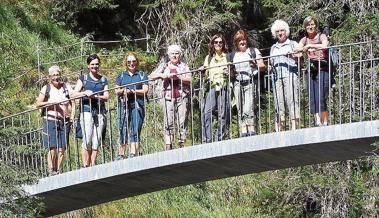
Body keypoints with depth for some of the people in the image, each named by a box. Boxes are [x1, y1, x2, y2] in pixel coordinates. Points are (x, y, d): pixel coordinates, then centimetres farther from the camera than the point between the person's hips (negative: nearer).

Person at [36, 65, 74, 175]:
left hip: (65, 121, 2)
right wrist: (50, 103, -10)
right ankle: (51, 170, -7)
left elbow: (73, 103, 8)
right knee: (52, 148, -10)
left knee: (61, 148, -1)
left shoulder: (67, 87, 10)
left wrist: (72, 116, -3)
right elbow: (38, 104, 5)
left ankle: (58, 170, 6)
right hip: (51, 120, -2)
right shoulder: (46, 88, 7)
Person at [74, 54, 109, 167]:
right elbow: (75, 94, 4)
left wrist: (95, 96, -10)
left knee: (97, 140, -2)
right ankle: (85, 165, -8)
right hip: (86, 111, -2)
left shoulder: (103, 79, 16)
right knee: (87, 139, -11)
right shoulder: (83, 78, 11)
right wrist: (85, 93, -14)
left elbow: (106, 97, 7)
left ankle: (93, 165, 2)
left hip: (100, 112, 2)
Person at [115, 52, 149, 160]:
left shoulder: (142, 75, 11)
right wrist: (122, 91, -8)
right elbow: (116, 91, 13)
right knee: (122, 131, 1)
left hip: (137, 105, -2)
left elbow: (145, 90, 1)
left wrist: (132, 91, -10)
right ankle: (121, 155, 8)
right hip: (123, 105, 2)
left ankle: (133, 154, -11)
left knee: (135, 131, -8)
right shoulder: (121, 75, 18)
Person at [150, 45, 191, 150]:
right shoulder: (164, 66, 17)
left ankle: (182, 145, -5)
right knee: (168, 123, -5)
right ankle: (168, 146, -6)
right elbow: (152, 76, 9)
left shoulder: (184, 66, 12)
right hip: (168, 97, 1)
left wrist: (177, 77, -13)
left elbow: (189, 79, -1)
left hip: (182, 97, -1)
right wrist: (162, 75, -9)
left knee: (182, 122, -6)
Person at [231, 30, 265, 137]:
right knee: (240, 111, -2)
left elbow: (263, 67, 5)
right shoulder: (233, 55, 19)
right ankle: (243, 133, -2)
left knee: (248, 109, -17)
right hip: (238, 84, 4)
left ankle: (252, 132, -19)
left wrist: (256, 65, -15)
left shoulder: (254, 51, 11)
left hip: (250, 82, -4)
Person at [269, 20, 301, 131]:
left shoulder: (293, 44, 16)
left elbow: (300, 56, 3)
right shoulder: (273, 48, 27)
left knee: (292, 100, -14)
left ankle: (294, 127, -20)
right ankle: (278, 130, -9)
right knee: (278, 102, -5)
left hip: (290, 74, -4)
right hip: (277, 76, 4)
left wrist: (291, 55, -16)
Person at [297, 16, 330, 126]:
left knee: (321, 97, -12)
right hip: (311, 71, 5)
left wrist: (310, 46, -16)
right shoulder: (304, 40, 16)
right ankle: (318, 122, -5)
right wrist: (302, 49, -19)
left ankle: (325, 123, -9)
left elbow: (325, 45, -19)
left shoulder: (321, 36, 2)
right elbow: (297, 49, 2)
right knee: (312, 99, -4)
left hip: (322, 70, -5)